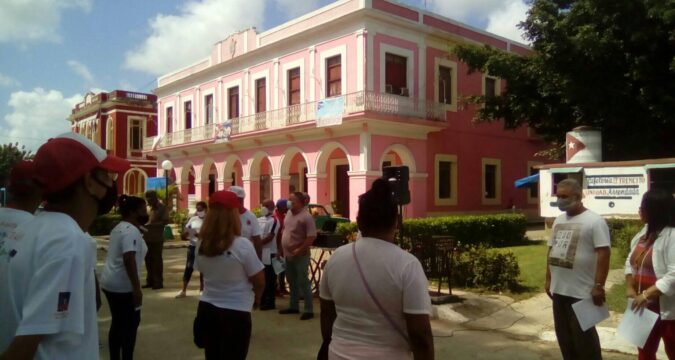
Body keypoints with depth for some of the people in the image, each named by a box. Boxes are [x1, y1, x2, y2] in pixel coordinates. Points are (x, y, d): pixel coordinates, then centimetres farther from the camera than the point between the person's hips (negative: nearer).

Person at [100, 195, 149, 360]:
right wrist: (136, 288, -28)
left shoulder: (119, 228, 13)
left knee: (117, 323, 15)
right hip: (123, 285, -9)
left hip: (110, 282, 9)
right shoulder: (131, 231, -18)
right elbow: (129, 260, -28)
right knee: (131, 323, 1)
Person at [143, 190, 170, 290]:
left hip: (157, 239, -7)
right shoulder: (151, 208, 14)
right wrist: (145, 226, 2)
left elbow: (165, 221, -18)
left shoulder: (163, 208, -8)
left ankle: (158, 282, 4)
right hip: (148, 238, 7)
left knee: (157, 260, -2)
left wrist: (150, 225, -23)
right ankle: (150, 280, 21)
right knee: (148, 260, 11)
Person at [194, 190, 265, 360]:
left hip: (206, 309, 5)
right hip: (235, 313, -5)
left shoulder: (201, 244, -3)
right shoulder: (242, 245, -19)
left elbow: (204, 273, 10)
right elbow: (259, 281, -10)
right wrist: (256, 299, 9)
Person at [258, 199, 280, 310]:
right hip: (259, 253, 8)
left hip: (268, 253, -8)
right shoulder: (259, 219, 14)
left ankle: (270, 302, 7)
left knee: (269, 280, 0)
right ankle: (262, 300, 24)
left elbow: (270, 237, -18)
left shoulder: (274, 220, -11)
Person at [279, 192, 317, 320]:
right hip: (288, 254, 8)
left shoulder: (306, 217, -17)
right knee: (292, 282, 16)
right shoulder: (289, 213, 8)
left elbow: (312, 237, -21)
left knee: (303, 282, -4)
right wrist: (282, 249, 14)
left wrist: (299, 250, -21)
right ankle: (293, 306, 28)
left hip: (300, 256, -8)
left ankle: (309, 310, 3)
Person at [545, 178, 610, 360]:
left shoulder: (594, 221, -11)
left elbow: (603, 254, -16)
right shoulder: (559, 220, 11)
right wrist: (548, 279, 15)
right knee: (564, 336, 16)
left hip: (582, 292, -7)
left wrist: (598, 285, -20)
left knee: (584, 337, 2)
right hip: (558, 289, 7)